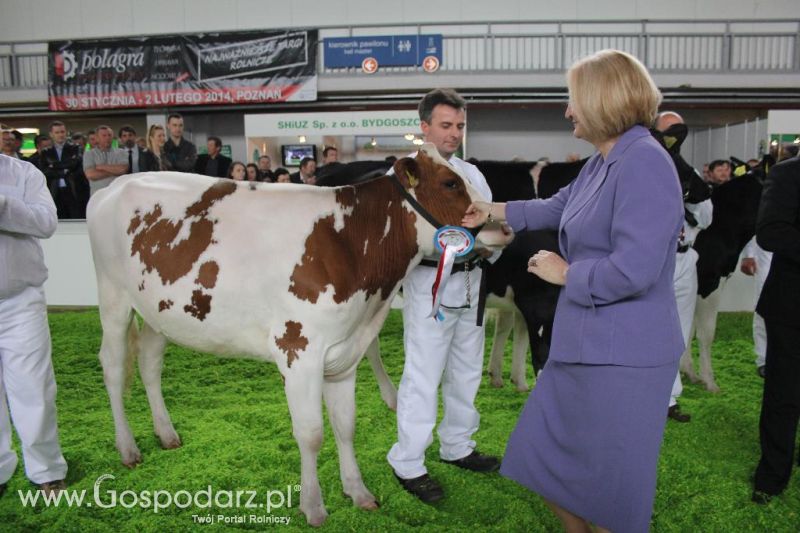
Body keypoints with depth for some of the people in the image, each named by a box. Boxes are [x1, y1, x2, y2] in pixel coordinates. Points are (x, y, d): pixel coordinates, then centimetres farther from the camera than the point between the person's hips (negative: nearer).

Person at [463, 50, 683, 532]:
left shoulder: (645, 162, -20)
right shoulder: (601, 163, 9)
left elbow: (633, 270, -28)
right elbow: (557, 207, 26)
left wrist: (566, 272, -12)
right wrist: (491, 211, 30)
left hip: (623, 355, -10)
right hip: (586, 344, 10)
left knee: (611, 491, 8)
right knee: (546, 456, 22)